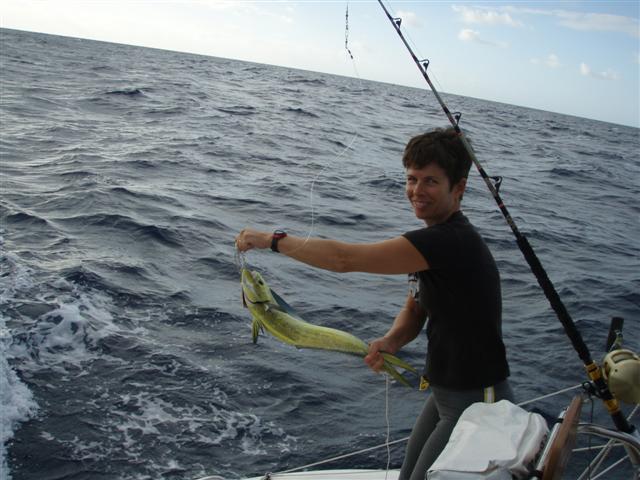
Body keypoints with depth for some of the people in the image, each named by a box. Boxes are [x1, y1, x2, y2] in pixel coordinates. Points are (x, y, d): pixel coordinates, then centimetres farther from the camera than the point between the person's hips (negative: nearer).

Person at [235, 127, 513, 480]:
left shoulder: (452, 241, -28)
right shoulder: (436, 239, 6)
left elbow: (346, 258, -30)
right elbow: (414, 312, 9)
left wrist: (273, 239, -20)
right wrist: (389, 342, -13)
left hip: (477, 401, -9)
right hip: (445, 393, 9)